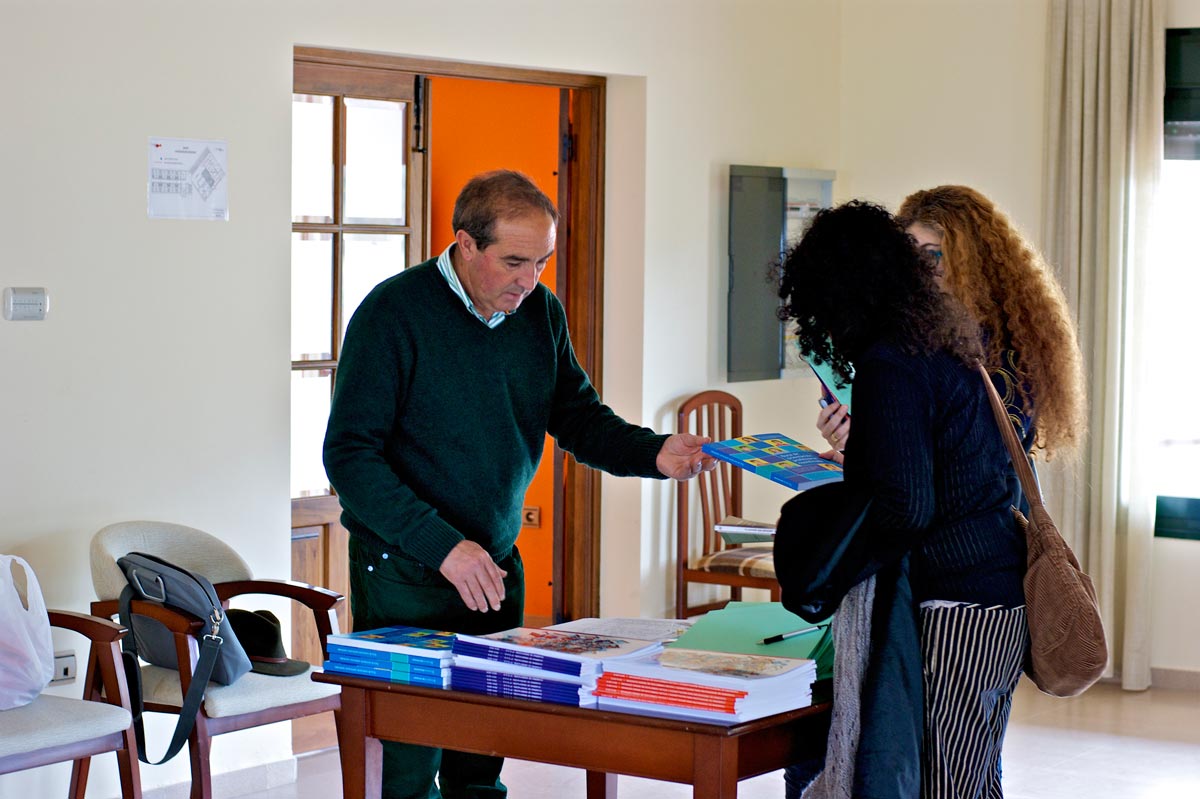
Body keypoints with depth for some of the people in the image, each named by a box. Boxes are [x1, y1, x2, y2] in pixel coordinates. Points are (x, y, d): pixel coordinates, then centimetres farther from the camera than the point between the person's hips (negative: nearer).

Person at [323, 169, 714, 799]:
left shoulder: (540, 311, 4)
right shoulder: (393, 314, -15)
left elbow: (578, 417, 10)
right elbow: (350, 455, -16)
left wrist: (652, 453, -11)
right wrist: (442, 545, -24)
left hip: (498, 565, 5)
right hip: (406, 573, -5)